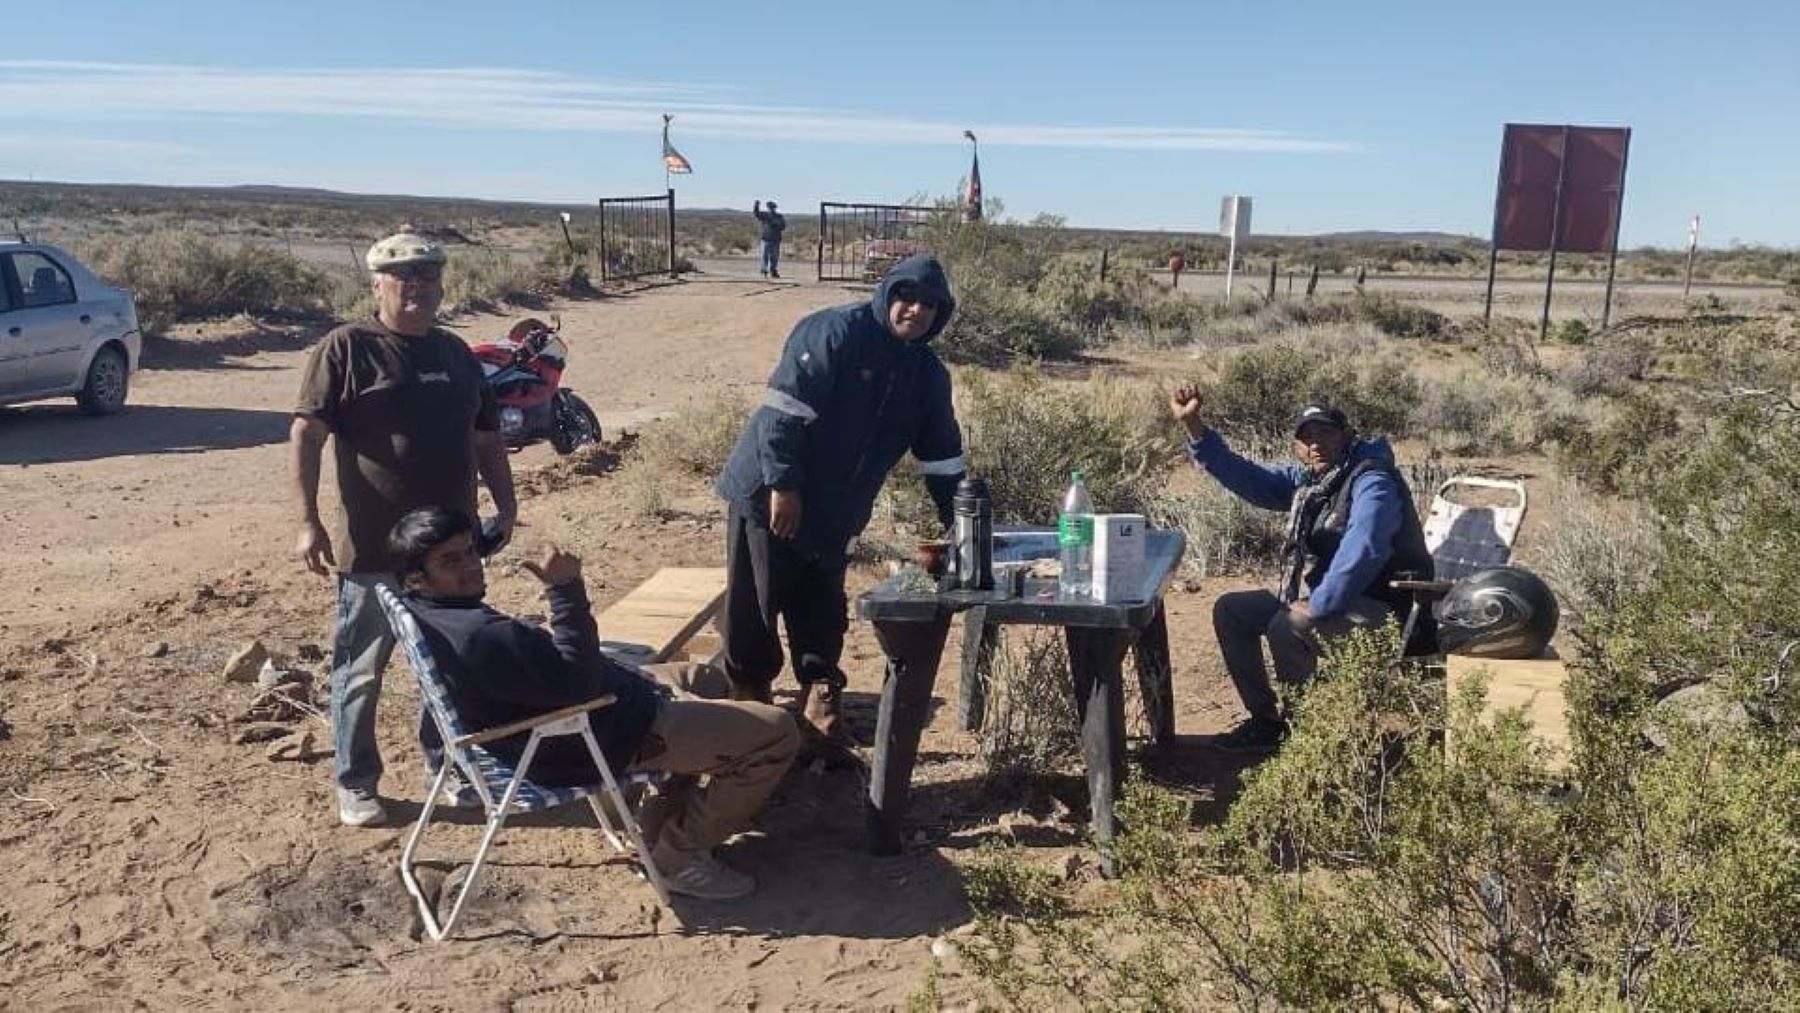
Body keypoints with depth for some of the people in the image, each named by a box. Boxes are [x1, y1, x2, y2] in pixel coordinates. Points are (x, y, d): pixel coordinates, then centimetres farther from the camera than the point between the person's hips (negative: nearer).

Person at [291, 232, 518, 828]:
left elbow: (486, 438, 19)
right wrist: (308, 521, -15)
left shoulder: (457, 353, 13)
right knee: (361, 671, 7)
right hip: (373, 549, -5)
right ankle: (356, 784, 22)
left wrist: (506, 504, 12)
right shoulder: (347, 348, -6)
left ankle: (446, 768, 32)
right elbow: (305, 434, -10)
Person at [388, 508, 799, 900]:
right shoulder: (480, 636, -33)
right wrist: (565, 590, -29)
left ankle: (666, 819, 27)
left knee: (706, 680, 32)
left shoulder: (427, 611, -1)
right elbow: (576, 682, -31)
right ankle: (681, 853, 4)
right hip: (600, 741, -11)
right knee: (776, 734, -10)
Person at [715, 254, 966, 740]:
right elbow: (784, 408, -20)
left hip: (833, 516, 6)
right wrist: (783, 484, -23)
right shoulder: (837, 332, -14)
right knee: (753, 608, 2)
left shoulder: (928, 375, 8)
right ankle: (750, 701, 17)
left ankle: (820, 702, 23)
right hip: (769, 495, -6)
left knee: (822, 618, 11)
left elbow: (943, 458, 10)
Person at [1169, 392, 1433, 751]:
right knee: (1231, 611, 5)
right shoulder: (1305, 479, 8)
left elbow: (1362, 552, -31)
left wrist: (1317, 607, -28)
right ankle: (1266, 718, 10)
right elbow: (1247, 478, 5)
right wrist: (1195, 428, -4)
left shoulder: (1372, 482, -18)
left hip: (1376, 606, -9)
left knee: (1286, 628, -31)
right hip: (1317, 595, 9)